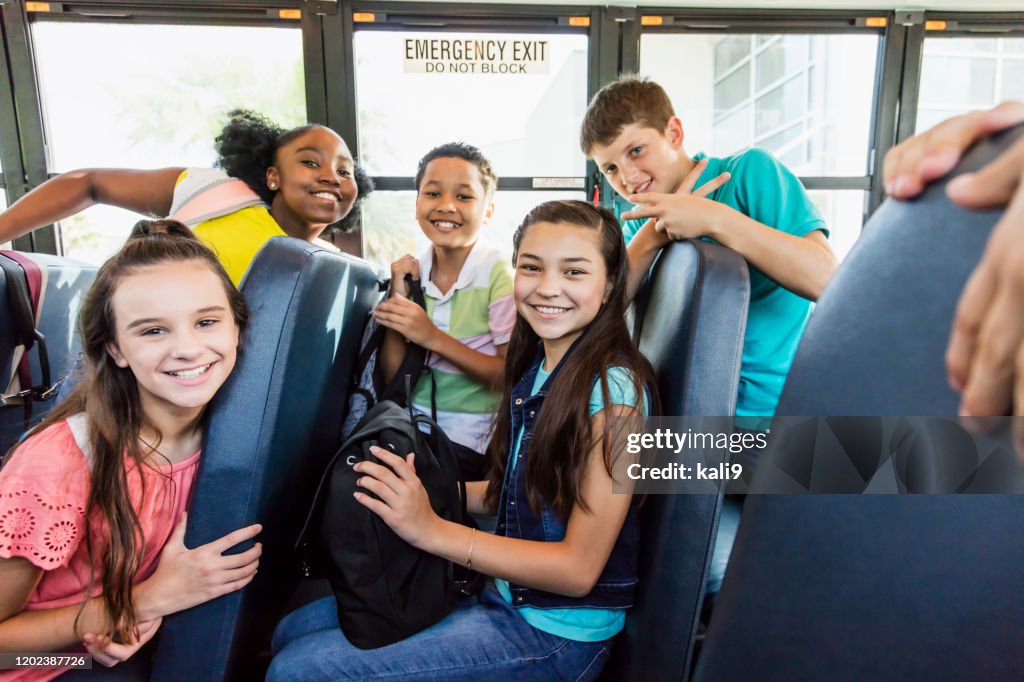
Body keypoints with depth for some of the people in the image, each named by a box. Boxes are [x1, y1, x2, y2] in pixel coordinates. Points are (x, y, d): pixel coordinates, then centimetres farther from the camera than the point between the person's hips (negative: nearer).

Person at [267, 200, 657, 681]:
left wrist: (432, 530, -25)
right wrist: (420, 489, -2)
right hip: (502, 593, 7)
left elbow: (579, 568, -21)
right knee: (294, 629, 11)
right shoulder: (533, 370, 0)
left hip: (557, 633, -7)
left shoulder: (614, 389, -23)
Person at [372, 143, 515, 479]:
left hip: (469, 439, -4)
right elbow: (392, 376, 2)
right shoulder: (408, 272, 3)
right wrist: (396, 299, -10)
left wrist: (434, 338, -21)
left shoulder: (499, 274, -11)